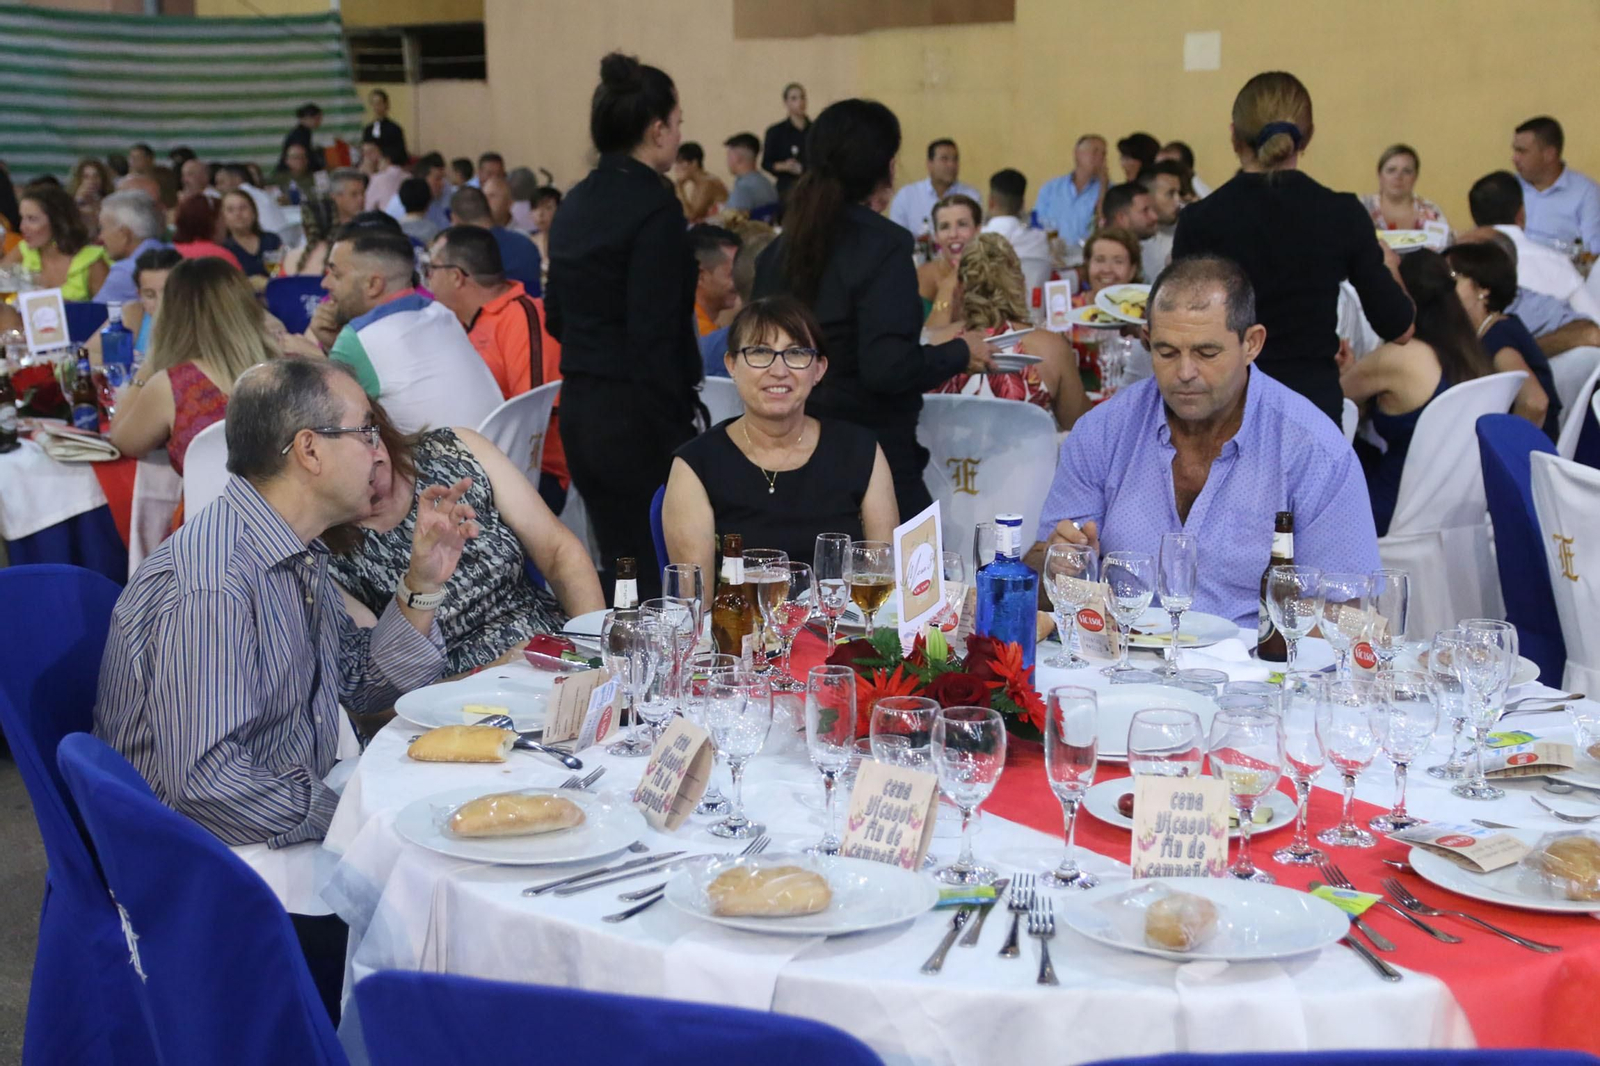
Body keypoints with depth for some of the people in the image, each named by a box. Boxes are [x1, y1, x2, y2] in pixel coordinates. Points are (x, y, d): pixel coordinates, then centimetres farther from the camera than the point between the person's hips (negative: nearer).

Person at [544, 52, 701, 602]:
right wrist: (676, 429, -15)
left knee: (619, 570, 16)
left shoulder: (574, 204, 10)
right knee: (657, 579, 1)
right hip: (636, 414, -8)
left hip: (579, 407, 8)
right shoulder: (655, 206, -14)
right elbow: (656, 335, -19)